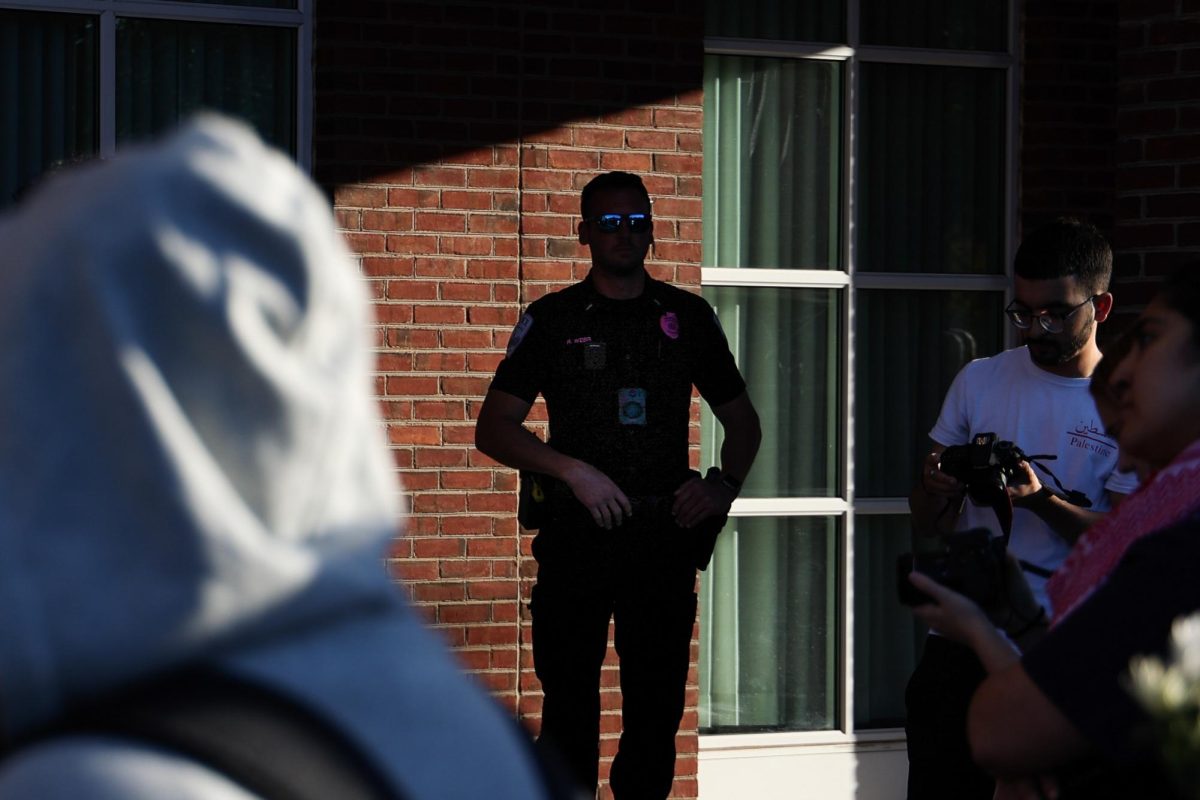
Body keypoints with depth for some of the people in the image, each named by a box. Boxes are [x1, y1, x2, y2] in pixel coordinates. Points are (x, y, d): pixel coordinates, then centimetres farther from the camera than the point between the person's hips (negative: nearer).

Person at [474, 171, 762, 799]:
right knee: (569, 707, -1)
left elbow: (742, 421, 20)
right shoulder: (552, 318, 5)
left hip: (665, 537, 2)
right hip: (576, 537, -2)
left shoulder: (687, 316, 11)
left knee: (656, 709, 3)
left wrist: (723, 485, 1)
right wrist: (574, 471, -12)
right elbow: (493, 429, 2)